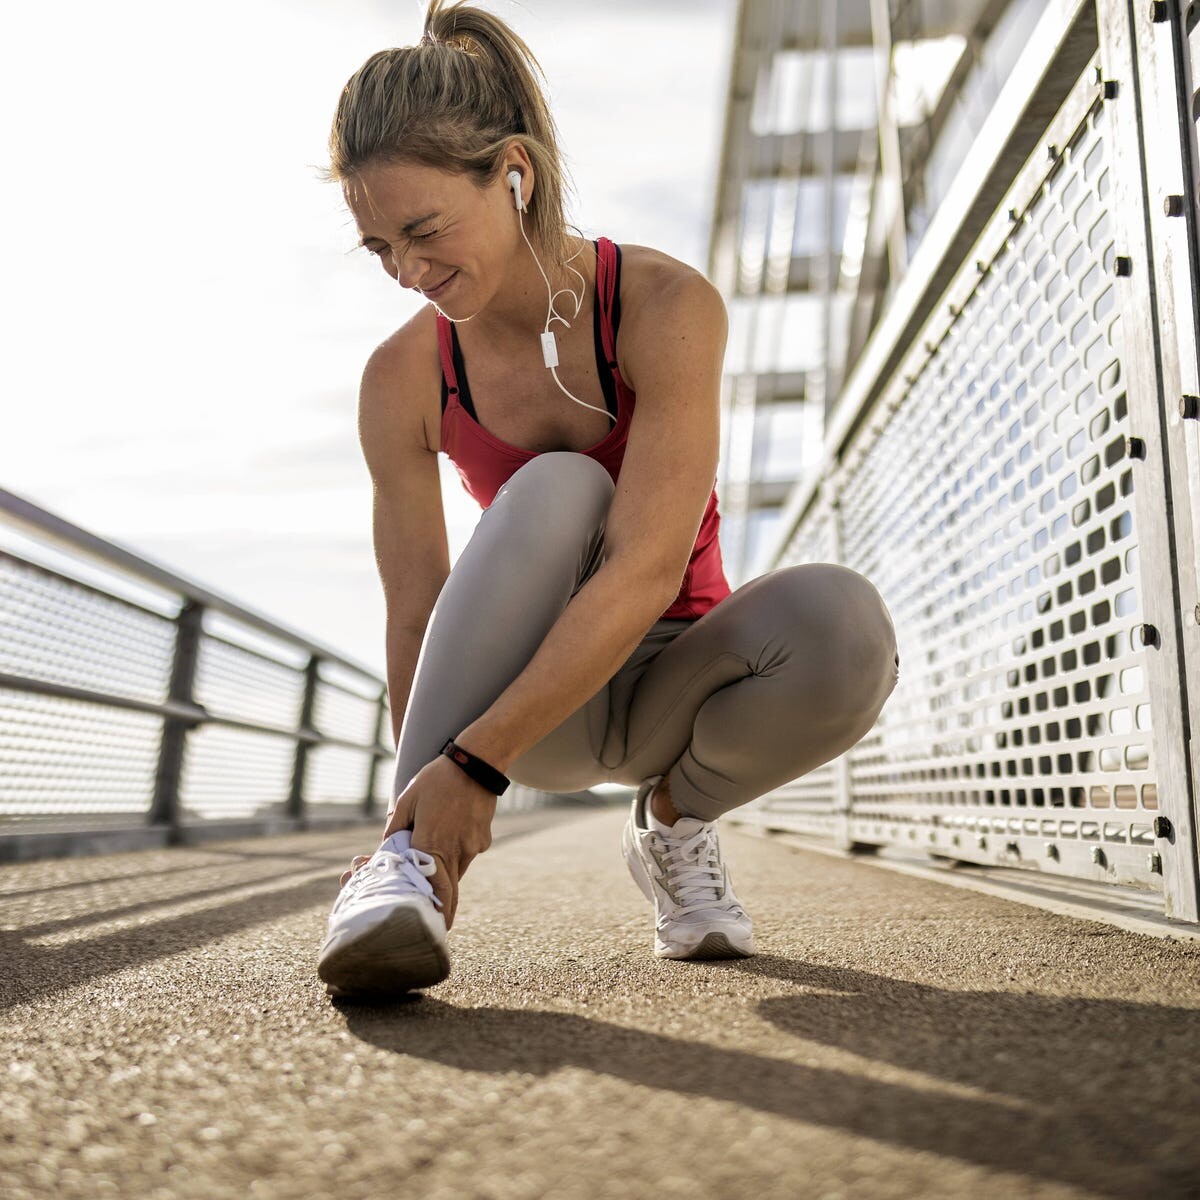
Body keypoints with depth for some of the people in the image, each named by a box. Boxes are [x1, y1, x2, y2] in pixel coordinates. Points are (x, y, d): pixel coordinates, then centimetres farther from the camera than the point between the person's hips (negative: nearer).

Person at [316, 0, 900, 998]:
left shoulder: (667, 307, -19)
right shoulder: (405, 379, -10)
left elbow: (647, 573, -29)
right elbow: (416, 616, -10)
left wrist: (475, 762, -33)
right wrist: (421, 814, -14)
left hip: (668, 684, 0)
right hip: (529, 691, 0)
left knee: (838, 619, -33)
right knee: (557, 491, -31)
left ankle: (674, 818, -3)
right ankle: (408, 864, -30)